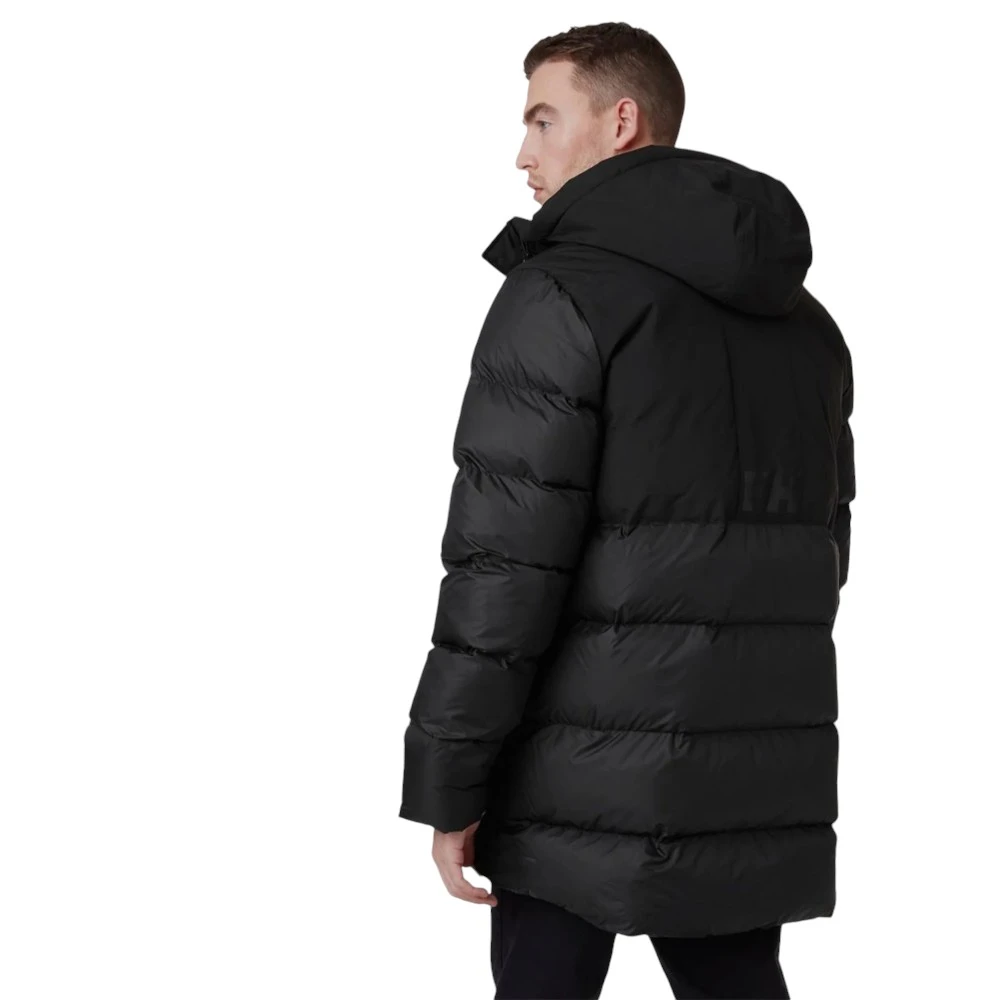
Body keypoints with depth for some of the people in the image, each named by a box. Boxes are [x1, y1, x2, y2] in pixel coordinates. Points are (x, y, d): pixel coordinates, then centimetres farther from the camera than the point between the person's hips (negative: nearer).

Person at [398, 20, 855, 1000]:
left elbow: (504, 563, -15)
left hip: (589, 771, -6)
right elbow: (822, 539, 15)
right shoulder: (804, 321, 13)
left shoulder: (563, 298, -10)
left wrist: (446, 788, -12)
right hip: (762, 777, 7)